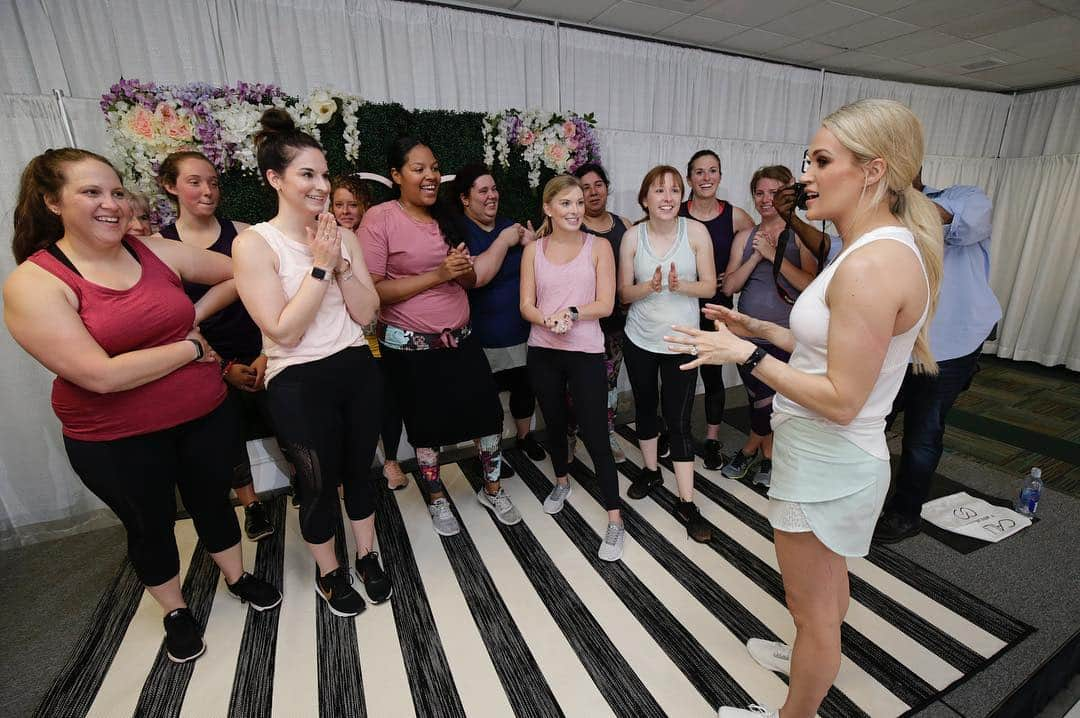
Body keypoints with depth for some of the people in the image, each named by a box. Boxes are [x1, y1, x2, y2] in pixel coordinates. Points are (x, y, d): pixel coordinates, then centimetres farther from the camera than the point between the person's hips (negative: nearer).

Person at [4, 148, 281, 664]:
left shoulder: (156, 251, -3)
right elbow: (102, 374, -23)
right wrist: (190, 348, -17)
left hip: (204, 414, 3)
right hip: (116, 440, -3)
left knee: (212, 501, 21)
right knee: (150, 525, 19)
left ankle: (238, 578, 47)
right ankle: (176, 612, 44)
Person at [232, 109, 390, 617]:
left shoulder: (343, 235, 2)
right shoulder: (254, 243, -11)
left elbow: (366, 313, -2)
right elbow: (284, 331, -18)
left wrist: (341, 264, -14)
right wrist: (319, 266, -19)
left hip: (358, 370, 5)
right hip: (299, 385, -4)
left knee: (359, 469, 18)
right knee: (320, 484, 12)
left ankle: (367, 558, 41)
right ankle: (329, 573, 39)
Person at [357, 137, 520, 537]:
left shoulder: (445, 217, 10)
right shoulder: (379, 218, -9)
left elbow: (470, 282, 16)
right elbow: (373, 290, -18)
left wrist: (465, 270, -8)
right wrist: (437, 275, -22)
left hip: (460, 340, 5)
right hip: (410, 348, -5)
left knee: (489, 414, 7)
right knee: (427, 427, 11)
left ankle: (492, 489, 31)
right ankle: (436, 499, 35)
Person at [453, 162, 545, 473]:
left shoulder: (509, 226, 8)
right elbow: (475, 276, -26)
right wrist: (504, 241, -18)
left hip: (521, 330, 6)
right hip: (482, 338, -5)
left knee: (524, 387, 17)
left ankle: (525, 436, 42)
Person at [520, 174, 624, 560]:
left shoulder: (598, 246, -1)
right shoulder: (534, 250, 4)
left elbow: (605, 304, -7)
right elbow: (526, 305, -2)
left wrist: (572, 313, -23)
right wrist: (549, 320, -22)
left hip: (585, 353, -3)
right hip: (543, 352, 3)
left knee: (595, 435, -4)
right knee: (554, 424, 20)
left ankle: (615, 519, 9)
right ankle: (562, 481, 46)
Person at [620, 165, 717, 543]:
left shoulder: (696, 231, -6)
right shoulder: (633, 236, -4)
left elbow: (709, 286, -4)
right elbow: (624, 293, -1)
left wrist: (681, 285, -24)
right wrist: (649, 287, -21)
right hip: (639, 339, 2)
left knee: (678, 419, -2)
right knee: (645, 406, 16)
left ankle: (687, 503, 10)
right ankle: (651, 470, 39)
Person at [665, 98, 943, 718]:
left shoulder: (872, 265, -26)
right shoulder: (887, 248, 6)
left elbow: (842, 399, -26)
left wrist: (747, 355, -22)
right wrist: (758, 329, 7)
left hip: (824, 465, -10)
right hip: (833, 458, 10)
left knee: (814, 609, 13)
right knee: (831, 577, 32)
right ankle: (815, 662, 58)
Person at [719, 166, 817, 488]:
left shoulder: (802, 235, -2)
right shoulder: (745, 237, 7)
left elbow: (810, 285, -15)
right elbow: (729, 286, -1)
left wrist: (773, 254, -17)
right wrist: (756, 256, -12)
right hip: (749, 336, 3)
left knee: (775, 401, 2)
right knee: (761, 400, 11)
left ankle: (750, 449, 28)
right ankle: (767, 455, 33)